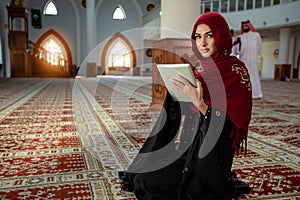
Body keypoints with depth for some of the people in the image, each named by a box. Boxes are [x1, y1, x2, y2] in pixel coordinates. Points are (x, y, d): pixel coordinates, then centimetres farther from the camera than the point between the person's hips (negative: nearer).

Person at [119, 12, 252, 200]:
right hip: (186, 145, 7)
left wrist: (199, 103, -29)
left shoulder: (236, 71, -15)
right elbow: (179, 113, 10)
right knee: (142, 176, 1)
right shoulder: (197, 69, 6)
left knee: (147, 181, -8)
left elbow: (229, 123, -20)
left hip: (210, 154, -7)